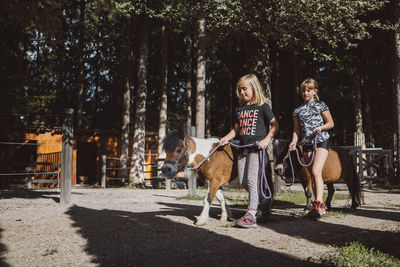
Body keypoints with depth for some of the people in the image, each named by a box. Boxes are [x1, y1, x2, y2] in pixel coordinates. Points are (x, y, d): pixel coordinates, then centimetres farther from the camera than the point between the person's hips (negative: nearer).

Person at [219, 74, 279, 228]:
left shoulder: (262, 107, -1)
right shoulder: (239, 109, 16)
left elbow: (275, 125, -1)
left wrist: (267, 139, -14)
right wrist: (227, 138, 3)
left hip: (257, 148, -7)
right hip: (243, 148, 7)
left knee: (252, 180, -14)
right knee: (243, 182, 4)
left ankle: (251, 215, -16)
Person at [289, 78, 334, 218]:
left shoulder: (321, 105, 3)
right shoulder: (298, 110, 12)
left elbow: (331, 123, 3)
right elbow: (297, 130, 13)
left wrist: (321, 127, -16)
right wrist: (294, 141, -3)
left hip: (321, 141, -5)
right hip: (307, 144, 5)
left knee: (316, 171, -21)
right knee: (312, 175, 7)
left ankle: (319, 204, -27)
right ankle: (318, 206, 14)